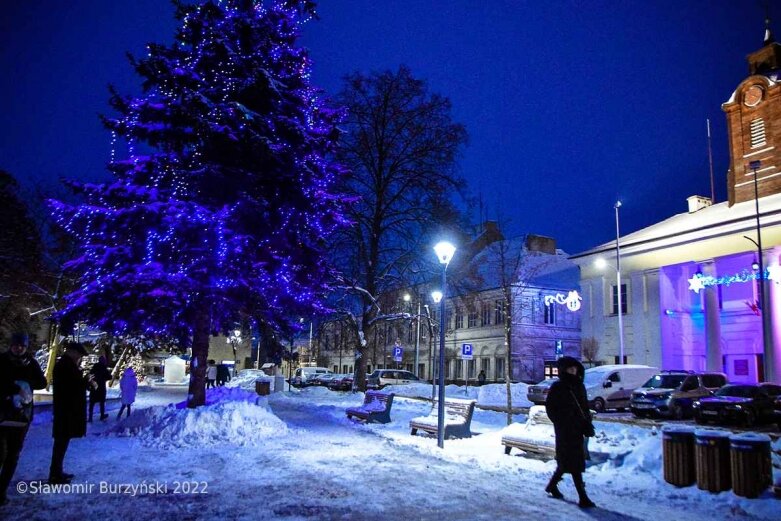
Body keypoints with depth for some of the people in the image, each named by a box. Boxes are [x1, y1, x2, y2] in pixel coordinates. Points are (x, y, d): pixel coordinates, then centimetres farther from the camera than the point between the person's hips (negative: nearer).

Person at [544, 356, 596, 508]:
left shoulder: (579, 386, 12)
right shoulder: (557, 387, -6)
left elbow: (585, 407, 17)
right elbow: (550, 408, -5)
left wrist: (588, 424, 5)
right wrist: (562, 423, -13)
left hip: (578, 429, 6)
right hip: (565, 431, -6)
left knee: (566, 460, 14)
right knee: (574, 461, -8)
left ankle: (552, 485, 33)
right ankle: (583, 497, -5)